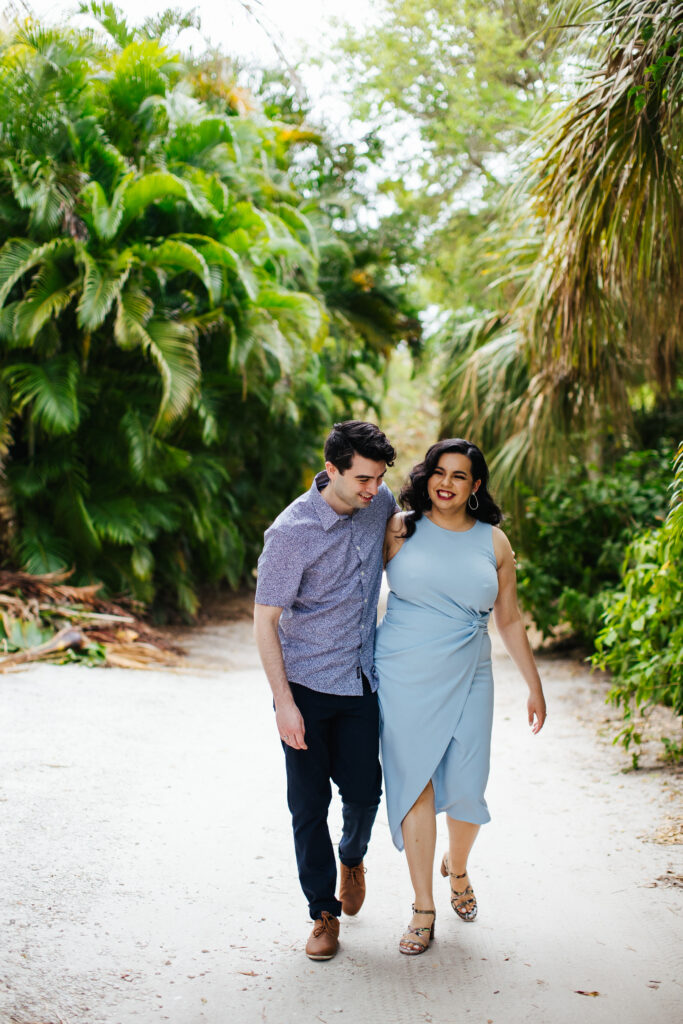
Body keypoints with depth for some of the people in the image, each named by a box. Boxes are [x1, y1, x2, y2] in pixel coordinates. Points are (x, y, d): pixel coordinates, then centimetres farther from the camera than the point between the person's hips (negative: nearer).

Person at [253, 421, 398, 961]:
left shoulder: (381, 503, -1)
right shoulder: (292, 531, -18)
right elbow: (265, 620, -14)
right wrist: (284, 703, -17)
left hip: (362, 681, 4)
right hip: (307, 685, -4)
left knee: (364, 791, 5)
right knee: (309, 803, 2)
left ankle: (352, 857, 39)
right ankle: (323, 911, 18)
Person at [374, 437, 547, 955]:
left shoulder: (494, 543, 5)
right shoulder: (400, 529, -1)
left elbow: (510, 620, 11)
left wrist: (535, 688, 13)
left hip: (468, 680, 2)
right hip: (404, 679, -1)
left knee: (466, 788, 2)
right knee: (415, 786, -1)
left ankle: (458, 868, 36)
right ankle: (424, 909, 12)